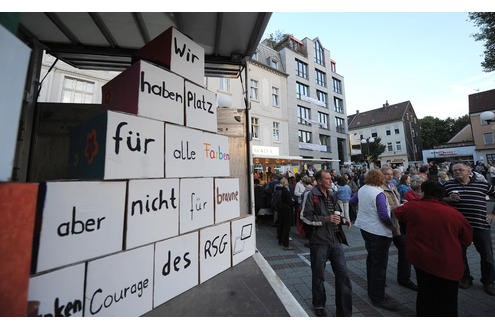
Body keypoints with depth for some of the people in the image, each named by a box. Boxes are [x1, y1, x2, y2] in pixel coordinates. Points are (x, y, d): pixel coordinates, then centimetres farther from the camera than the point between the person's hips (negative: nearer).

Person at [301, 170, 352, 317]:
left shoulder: (332, 194, 11)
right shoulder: (311, 195, -13)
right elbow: (305, 217, -16)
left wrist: (339, 219, 8)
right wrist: (326, 219, -20)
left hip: (335, 239, 6)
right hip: (319, 240, -5)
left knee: (343, 274, 9)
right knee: (318, 276, 13)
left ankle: (344, 311, 29)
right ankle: (319, 306, 38)